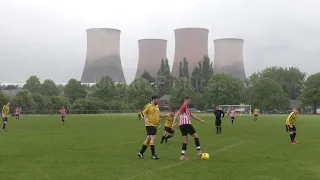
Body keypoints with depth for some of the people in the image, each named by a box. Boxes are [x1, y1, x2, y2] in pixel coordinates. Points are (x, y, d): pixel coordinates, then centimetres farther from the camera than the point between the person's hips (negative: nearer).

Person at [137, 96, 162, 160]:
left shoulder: (157, 107, 16)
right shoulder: (148, 106, -9)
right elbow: (142, 113, -12)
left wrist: (159, 119, 12)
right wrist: (145, 119, -26)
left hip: (155, 125, 9)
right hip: (149, 125, -9)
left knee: (149, 139, 11)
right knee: (153, 138, -16)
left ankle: (141, 153, 22)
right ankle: (153, 154, -12)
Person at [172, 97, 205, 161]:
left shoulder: (186, 108, 24)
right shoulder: (184, 107, -6)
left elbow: (192, 116, 32)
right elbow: (176, 114, -17)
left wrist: (200, 120, 35)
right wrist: (173, 124, -24)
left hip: (182, 125, 9)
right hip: (186, 124, -9)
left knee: (185, 140, 10)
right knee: (196, 136, 4)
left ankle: (182, 156, 2)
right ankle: (199, 152, 5)